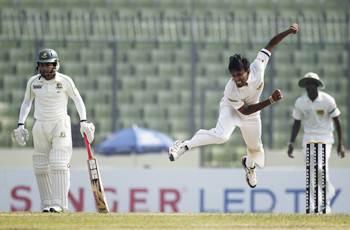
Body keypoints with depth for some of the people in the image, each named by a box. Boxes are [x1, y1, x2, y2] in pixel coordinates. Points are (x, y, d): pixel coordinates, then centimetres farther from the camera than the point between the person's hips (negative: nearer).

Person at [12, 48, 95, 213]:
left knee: (59, 164, -14)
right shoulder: (33, 82, 3)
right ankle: (47, 203, 10)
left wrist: (83, 121, -5)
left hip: (60, 125, -3)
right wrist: (21, 124, 7)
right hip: (40, 126, 4)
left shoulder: (65, 81, -4)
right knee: (40, 167, 2)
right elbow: (27, 102, 15)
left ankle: (59, 204, -17)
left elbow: (77, 99, 4)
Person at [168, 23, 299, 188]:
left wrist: (289, 31, -30)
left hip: (252, 110, 5)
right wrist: (270, 101, -35)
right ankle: (184, 146, -15)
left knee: (255, 147, 18)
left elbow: (270, 45, -22)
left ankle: (250, 165, 56)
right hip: (231, 108, -5)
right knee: (221, 135, -34)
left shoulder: (257, 67, -33)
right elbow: (245, 111, -29)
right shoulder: (231, 90, -39)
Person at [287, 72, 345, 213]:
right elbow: (297, 123, 7)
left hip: (325, 138, -3)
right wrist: (291, 142, -3)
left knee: (321, 167, -22)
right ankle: (312, 206, 4)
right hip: (309, 138, 3)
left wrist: (340, 144, -5)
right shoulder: (300, 102, -1)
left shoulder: (327, 100, -9)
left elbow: (336, 122, -3)